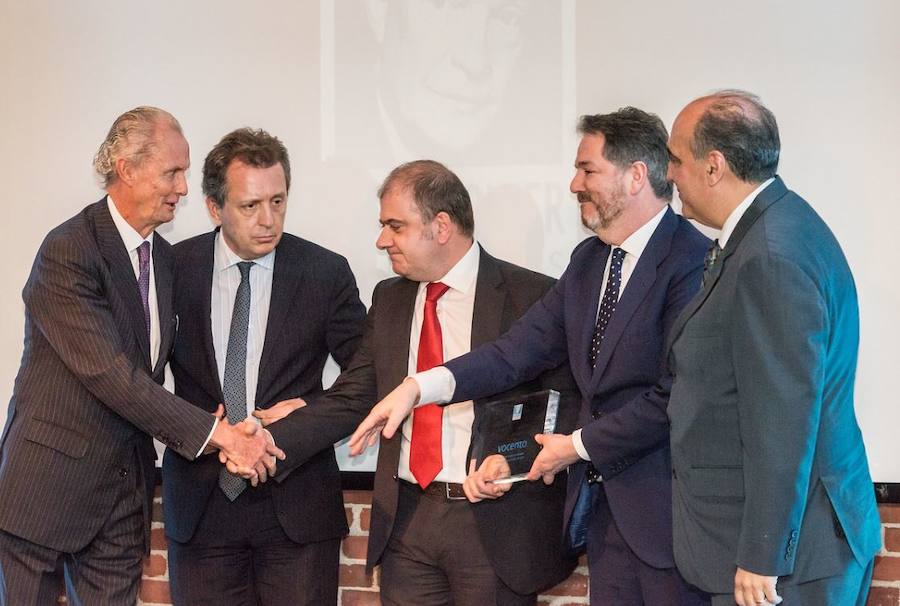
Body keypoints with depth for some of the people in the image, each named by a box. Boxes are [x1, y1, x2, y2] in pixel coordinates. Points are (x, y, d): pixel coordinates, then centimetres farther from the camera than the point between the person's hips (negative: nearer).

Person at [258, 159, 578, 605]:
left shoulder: (531, 296, -6)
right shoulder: (388, 300, 12)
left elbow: (571, 404, -6)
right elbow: (349, 401, 8)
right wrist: (268, 443, -5)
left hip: (496, 522, -4)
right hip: (407, 521, 5)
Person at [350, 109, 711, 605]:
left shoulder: (692, 262, -14)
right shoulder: (588, 260, 13)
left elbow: (675, 396, -19)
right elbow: (521, 349, 6)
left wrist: (578, 446, -9)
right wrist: (417, 387, -6)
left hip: (668, 508, -7)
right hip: (602, 506, 7)